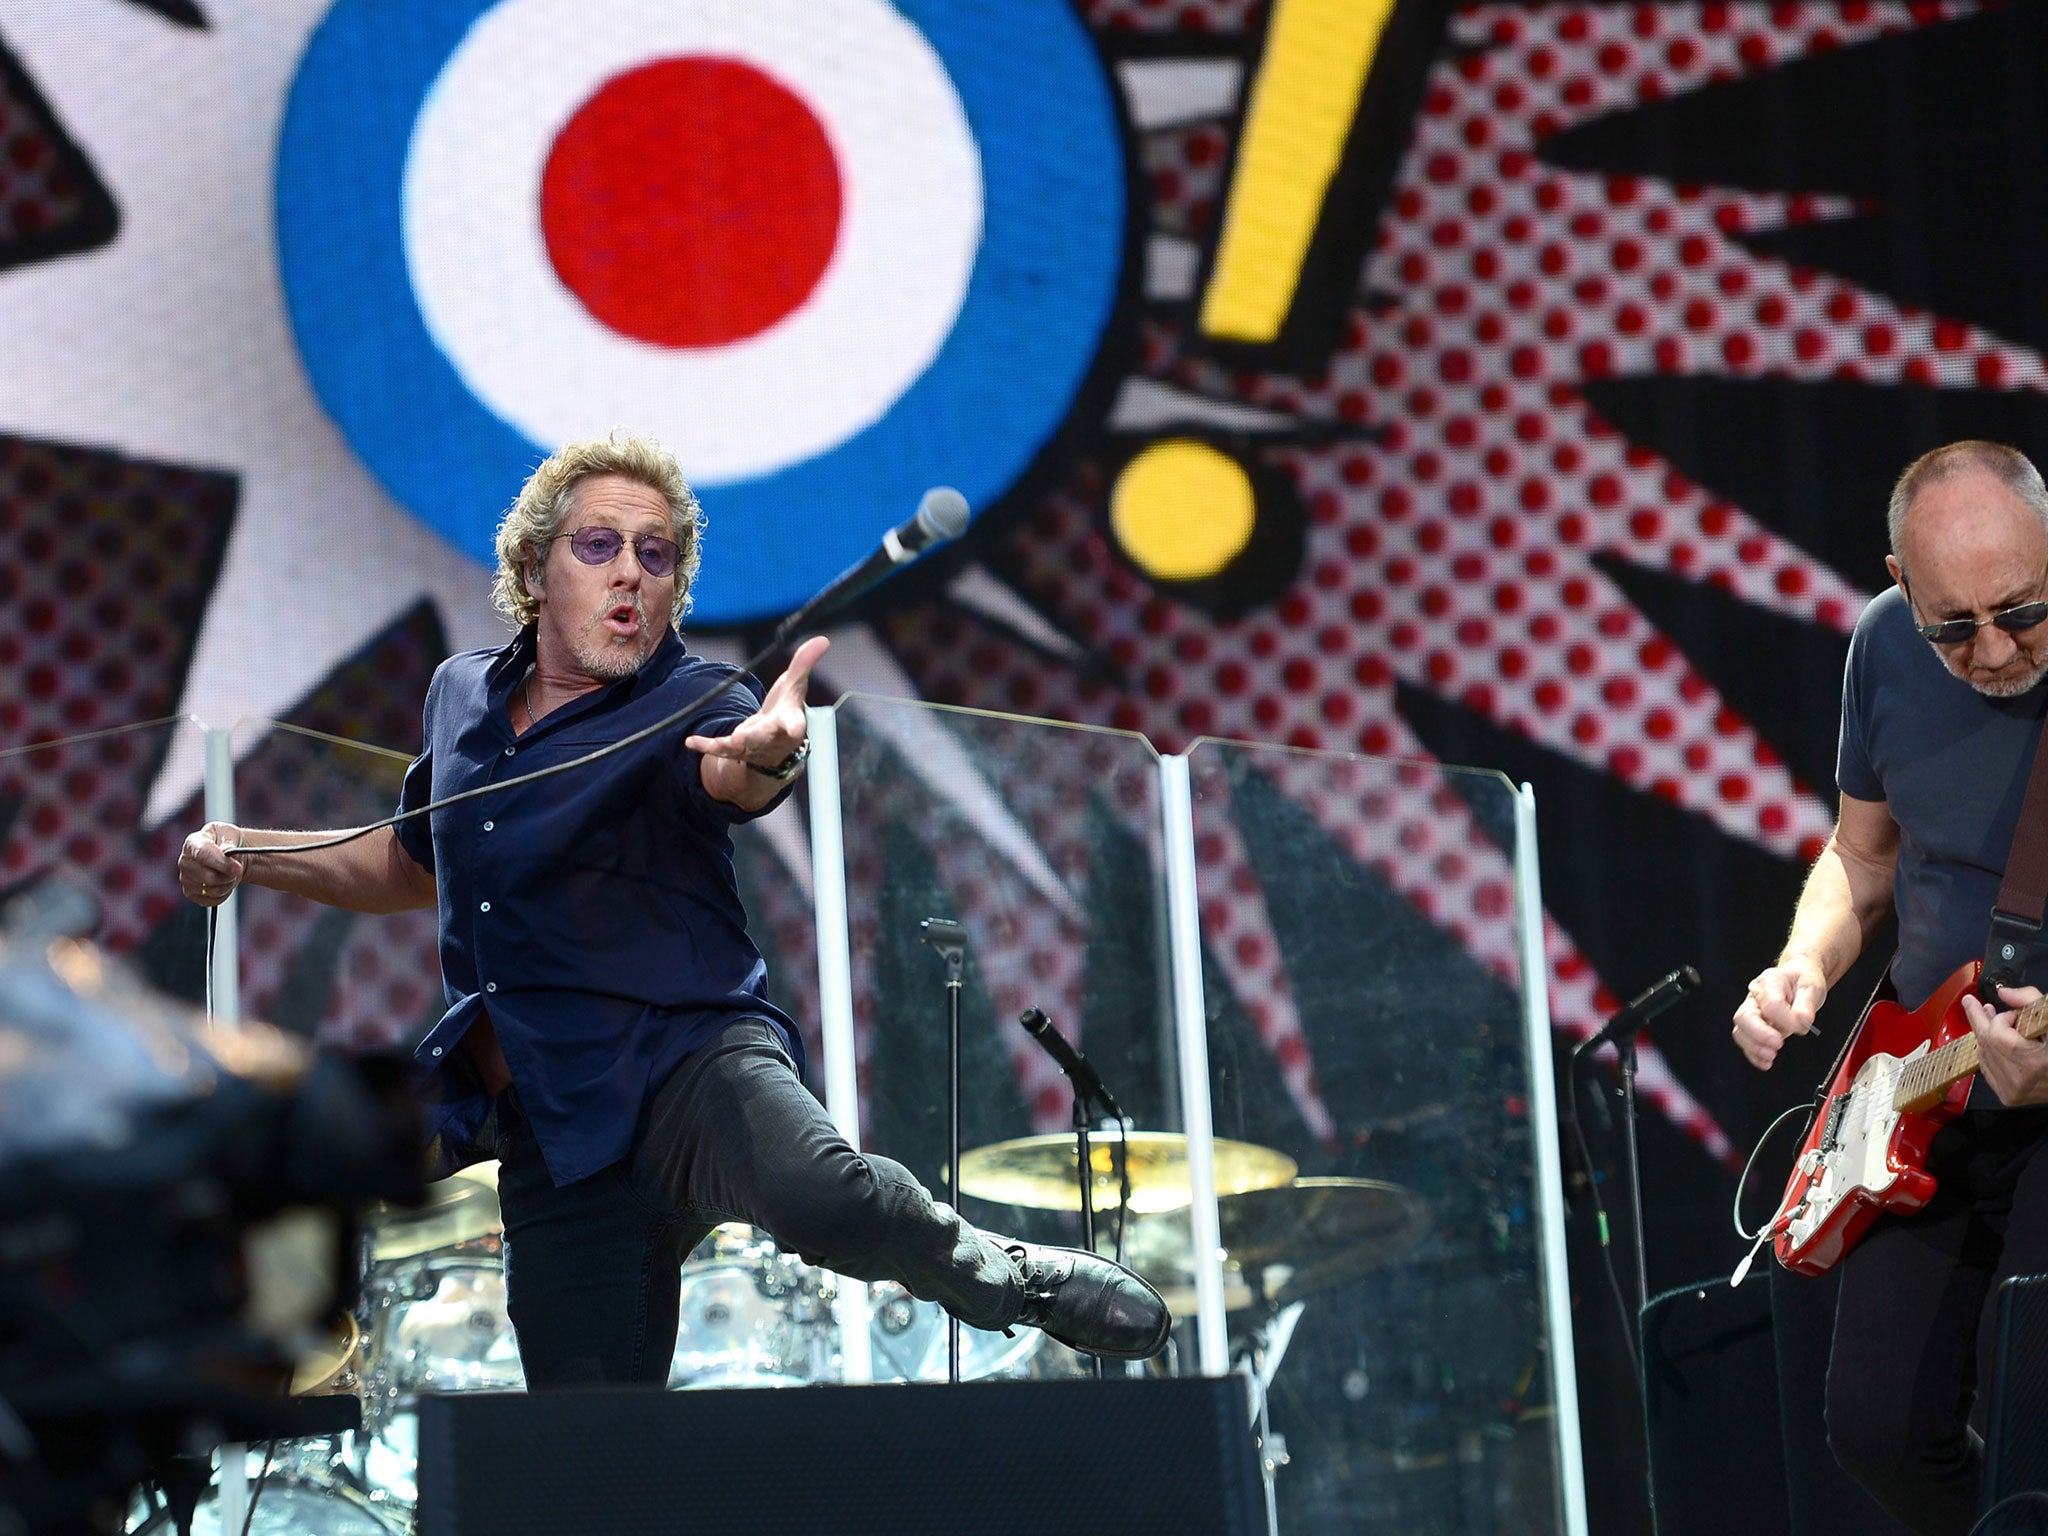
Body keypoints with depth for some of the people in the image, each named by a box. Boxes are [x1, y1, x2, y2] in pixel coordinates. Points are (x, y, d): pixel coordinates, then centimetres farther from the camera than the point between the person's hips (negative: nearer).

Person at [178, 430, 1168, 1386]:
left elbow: (726, 771, -30)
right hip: (549, 1131, 5)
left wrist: (767, 755, -54)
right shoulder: (462, 697, 13)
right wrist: (247, 857, 18)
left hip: (681, 1056, -5)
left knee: (813, 1190, -38)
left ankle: (999, 1274, -9)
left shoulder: (688, 708, -4)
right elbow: (413, 866, 31)